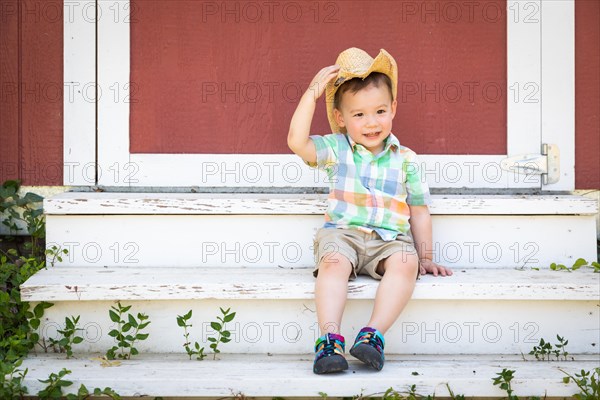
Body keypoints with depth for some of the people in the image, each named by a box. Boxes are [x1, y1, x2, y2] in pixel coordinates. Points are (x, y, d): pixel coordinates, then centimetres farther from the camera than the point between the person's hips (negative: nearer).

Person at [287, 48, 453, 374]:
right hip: (342, 234, -1)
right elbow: (297, 142, -9)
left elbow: (419, 212, 16)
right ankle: (330, 338, -40)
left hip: (389, 240, 1)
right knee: (333, 260, -34)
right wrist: (312, 93, -8)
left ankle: (374, 333, -37)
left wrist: (425, 257, 12)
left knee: (406, 262, -32)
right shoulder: (336, 149, 9)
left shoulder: (405, 159, 12)